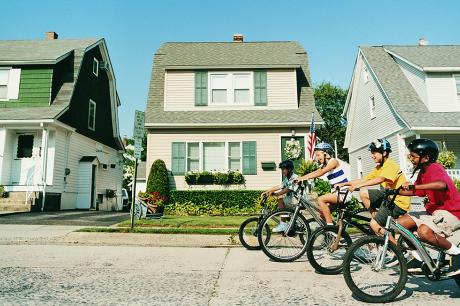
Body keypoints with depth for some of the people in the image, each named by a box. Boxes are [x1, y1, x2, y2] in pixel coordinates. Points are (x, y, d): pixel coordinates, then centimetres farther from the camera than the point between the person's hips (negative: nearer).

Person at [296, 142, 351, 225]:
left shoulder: (333, 161, -12)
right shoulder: (324, 165, 14)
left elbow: (321, 172, -26)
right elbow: (314, 173, 2)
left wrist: (306, 177, -34)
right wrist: (300, 178, -11)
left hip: (344, 193, -9)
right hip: (337, 193, 9)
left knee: (321, 199, -22)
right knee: (323, 211, 4)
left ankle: (330, 226, -18)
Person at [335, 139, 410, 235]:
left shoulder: (390, 165, -16)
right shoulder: (379, 167, 11)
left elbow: (380, 179, -34)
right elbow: (364, 180, 6)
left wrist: (358, 185, -40)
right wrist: (343, 184, -3)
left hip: (399, 202, -8)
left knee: (374, 224, -13)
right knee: (363, 193, -2)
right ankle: (376, 218, 4)